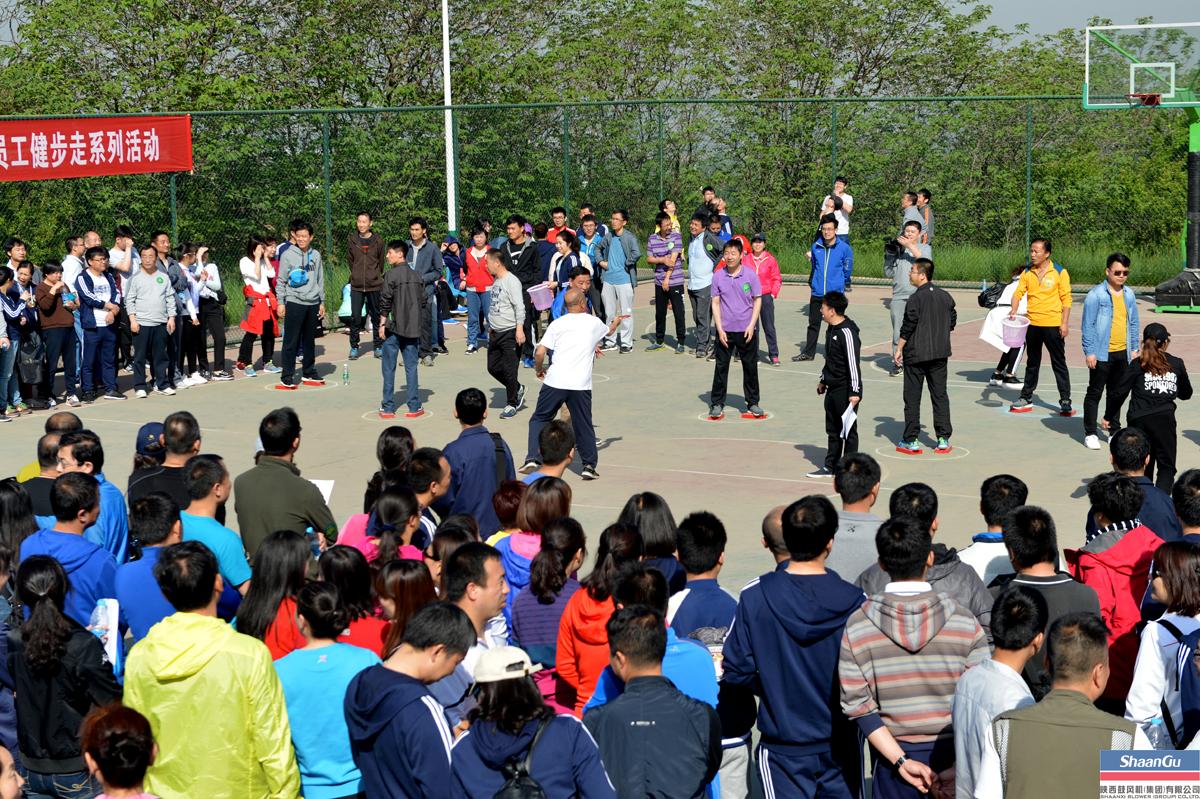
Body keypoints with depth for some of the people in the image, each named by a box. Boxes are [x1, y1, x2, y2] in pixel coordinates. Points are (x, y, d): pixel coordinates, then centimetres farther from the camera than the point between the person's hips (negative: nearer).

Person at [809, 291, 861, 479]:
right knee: (833, 430, 16)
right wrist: (823, 380, 29)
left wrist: (854, 392, -23)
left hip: (845, 391, -10)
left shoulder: (847, 332, -20)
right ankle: (830, 466, 25)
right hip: (833, 389, 10)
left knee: (848, 431, 1)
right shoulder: (831, 329, 10)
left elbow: (853, 363, -22)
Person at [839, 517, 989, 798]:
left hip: (893, 754, 0)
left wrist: (901, 761, -10)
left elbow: (858, 706, -9)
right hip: (953, 754, 0)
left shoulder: (856, 625, -7)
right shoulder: (964, 621, -8)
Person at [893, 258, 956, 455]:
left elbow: (908, 327, -14)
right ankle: (943, 440, 9)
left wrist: (899, 349, -5)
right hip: (940, 354, 5)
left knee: (912, 398, 3)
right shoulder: (946, 296, 4)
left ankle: (911, 441, 5)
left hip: (915, 354, -5)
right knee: (940, 396, 10)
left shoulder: (916, 298, -15)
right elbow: (952, 322, 11)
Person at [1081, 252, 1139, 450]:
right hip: (1102, 354, -6)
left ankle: (1114, 430, 25)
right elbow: (1087, 325, -10)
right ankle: (1090, 433, 7)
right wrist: (1089, 352, -13)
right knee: (1095, 393, 1)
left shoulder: (1129, 295, 8)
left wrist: (1134, 348, 12)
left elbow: (1134, 322, 16)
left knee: (1117, 393, 14)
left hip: (1122, 353, 6)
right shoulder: (1096, 295, -10)